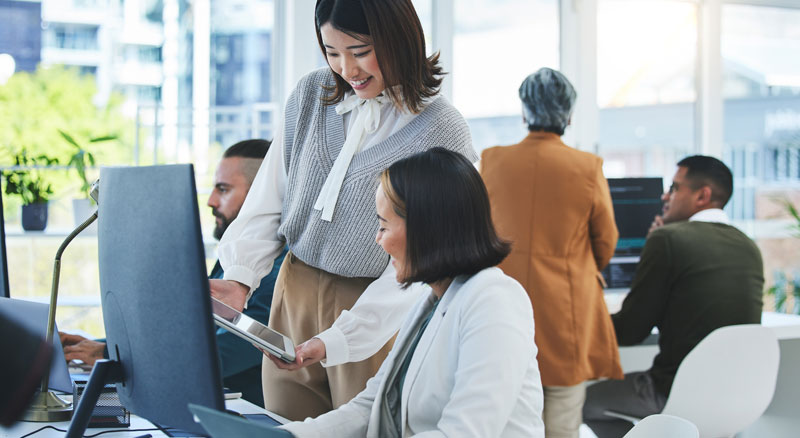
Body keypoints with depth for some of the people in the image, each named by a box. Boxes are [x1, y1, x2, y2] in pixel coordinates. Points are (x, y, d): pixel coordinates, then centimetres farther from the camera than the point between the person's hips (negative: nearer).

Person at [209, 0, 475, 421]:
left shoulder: (443, 133, -12)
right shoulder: (310, 94, 3)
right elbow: (267, 200, 7)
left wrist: (337, 341, -23)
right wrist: (241, 276, -9)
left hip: (373, 308, -4)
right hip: (295, 291, 4)